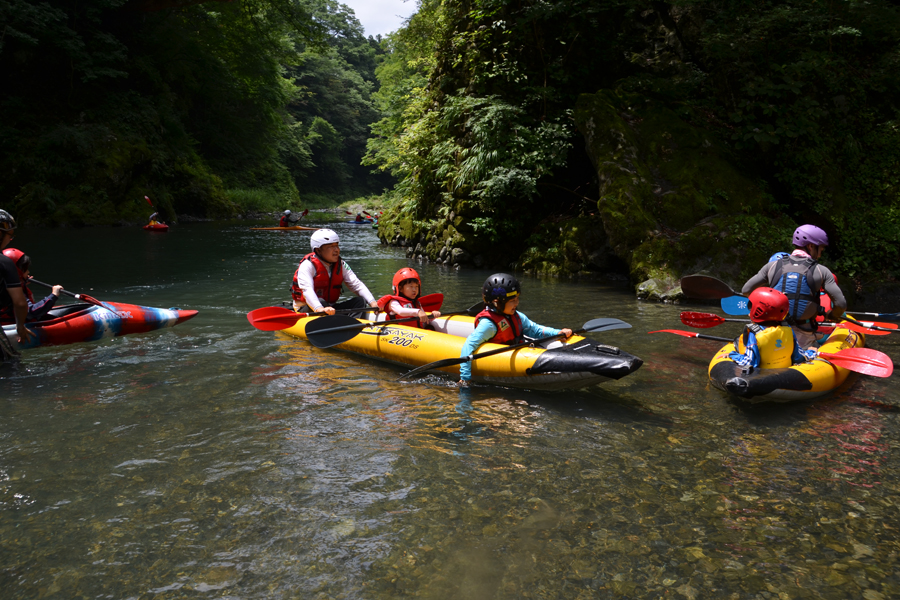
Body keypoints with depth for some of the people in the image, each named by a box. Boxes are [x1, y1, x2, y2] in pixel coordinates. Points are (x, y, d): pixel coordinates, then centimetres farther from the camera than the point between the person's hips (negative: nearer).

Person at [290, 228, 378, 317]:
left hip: (330, 307, 6)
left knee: (360, 301, -13)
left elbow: (356, 284, -3)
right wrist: (320, 309, -49)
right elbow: (307, 290, -30)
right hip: (306, 310, -6)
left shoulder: (341, 265, 6)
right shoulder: (307, 265, -14)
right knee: (321, 302, -36)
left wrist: (372, 302, -21)